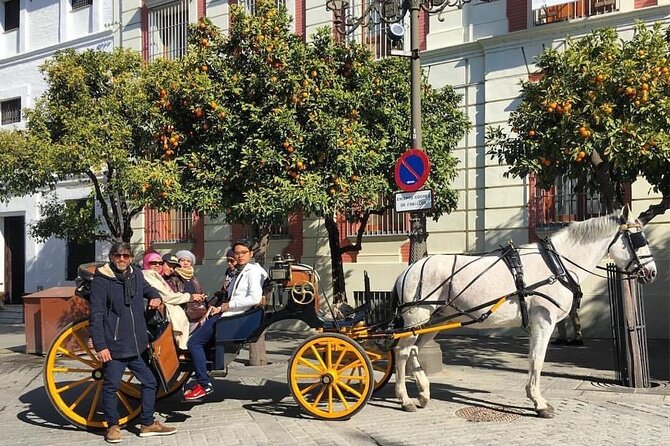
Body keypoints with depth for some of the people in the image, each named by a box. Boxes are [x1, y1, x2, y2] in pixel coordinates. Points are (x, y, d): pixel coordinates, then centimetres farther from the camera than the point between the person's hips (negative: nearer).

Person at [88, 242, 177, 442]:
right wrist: (100, 346, -18)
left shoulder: (136, 275, 7)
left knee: (149, 382, 12)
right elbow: (96, 315, -13)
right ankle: (113, 426, 22)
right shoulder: (101, 280, -10)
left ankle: (147, 424, 25)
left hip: (138, 345, 6)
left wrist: (155, 296, 6)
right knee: (111, 386, 4)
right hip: (114, 346, -6)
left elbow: (147, 289, 30)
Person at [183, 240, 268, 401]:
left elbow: (255, 298, -21)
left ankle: (204, 385, -11)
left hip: (235, 316, -10)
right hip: (226, 314, 10)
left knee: (194, 342, -14)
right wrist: (219, 308, 0)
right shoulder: (240, 273, 24)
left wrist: (226, 306, -14)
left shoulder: (254, 271, -6)